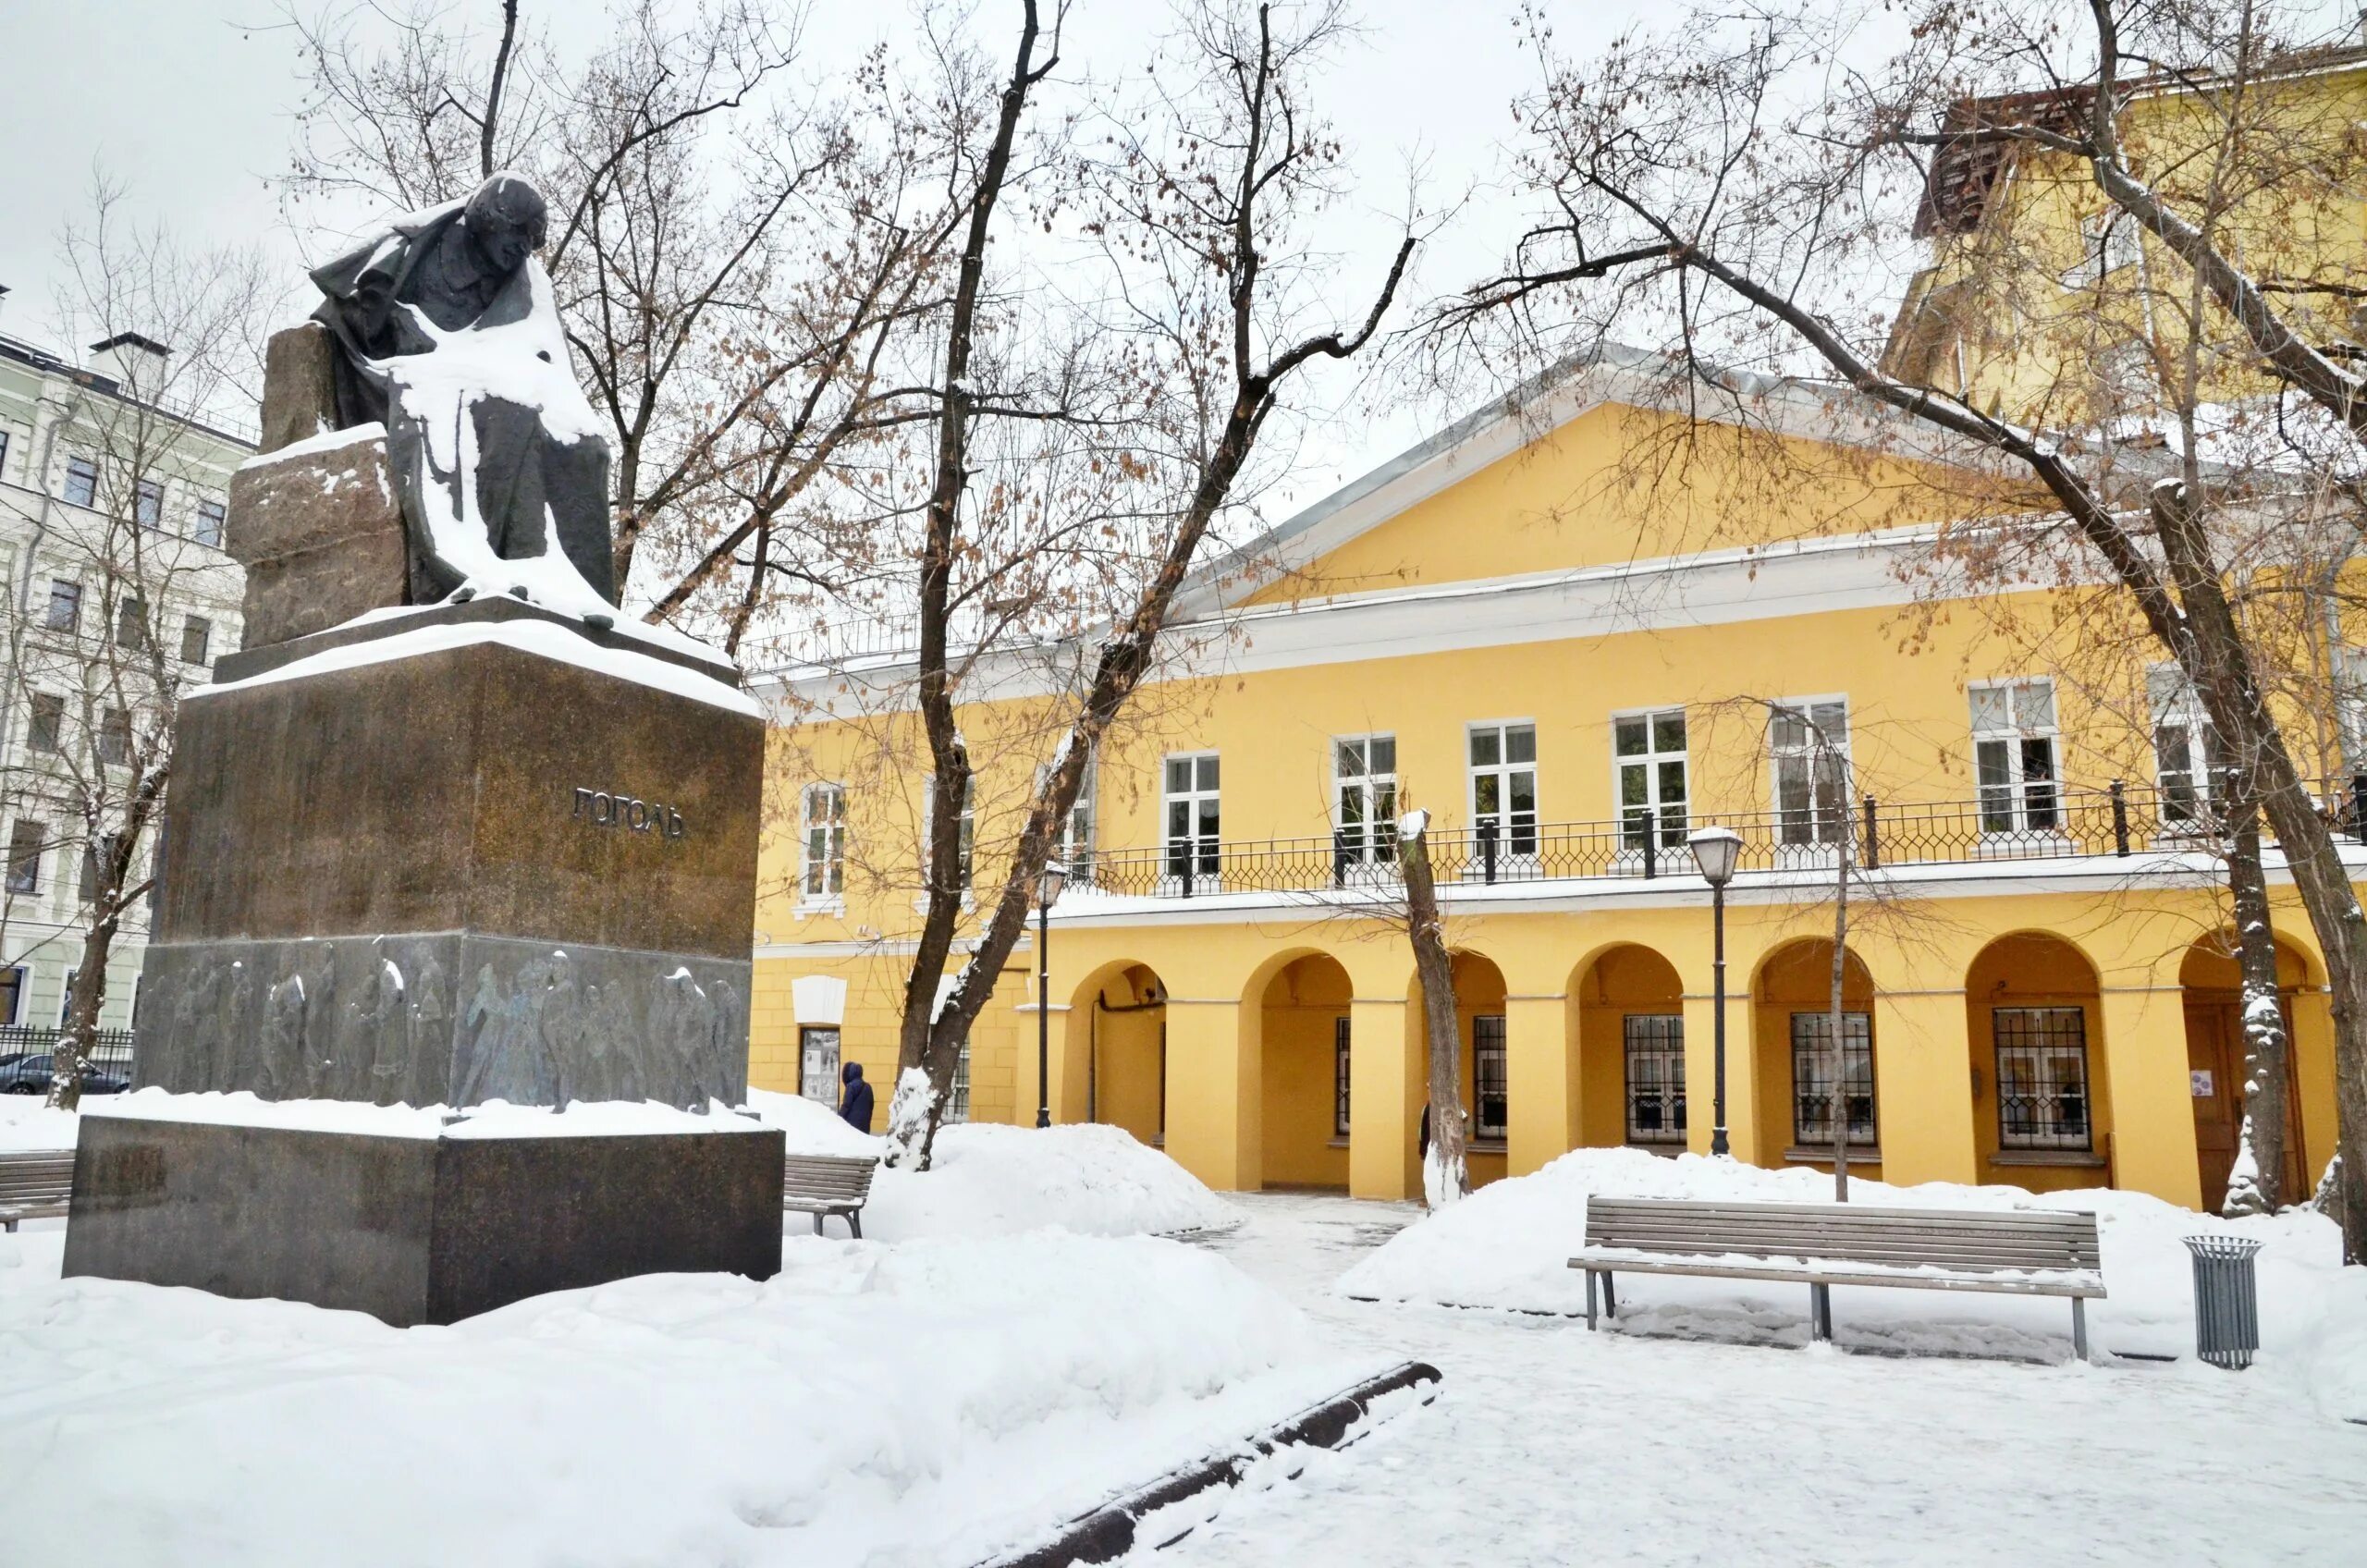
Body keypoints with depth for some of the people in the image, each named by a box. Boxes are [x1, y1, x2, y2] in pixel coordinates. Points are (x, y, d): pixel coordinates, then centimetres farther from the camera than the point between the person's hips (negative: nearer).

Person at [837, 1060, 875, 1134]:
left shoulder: (851, 1086, -9)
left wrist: (839, 1120, -4)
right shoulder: (867, 1087, 13)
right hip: (864, 1125, 7)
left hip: (852, 1124, -7)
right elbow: (870, 1107, 17)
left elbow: (846, 1106, -11)